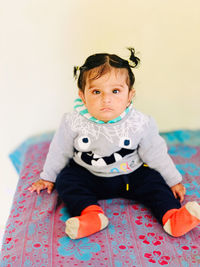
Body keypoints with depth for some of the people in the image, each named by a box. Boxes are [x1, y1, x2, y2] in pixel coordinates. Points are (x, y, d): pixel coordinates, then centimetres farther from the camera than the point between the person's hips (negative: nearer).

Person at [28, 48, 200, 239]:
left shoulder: (140, 123, -19)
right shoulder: (74, 122, -20)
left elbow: (156, 154, -5)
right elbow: (59, 151, -3)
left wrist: (174, 181, 3)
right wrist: (48, 177, 7)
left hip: (130, 175, 0)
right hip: (88, 175, 1)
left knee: (154, 182, -18)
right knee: (65, 180, -20)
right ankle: (91, 214, -34)